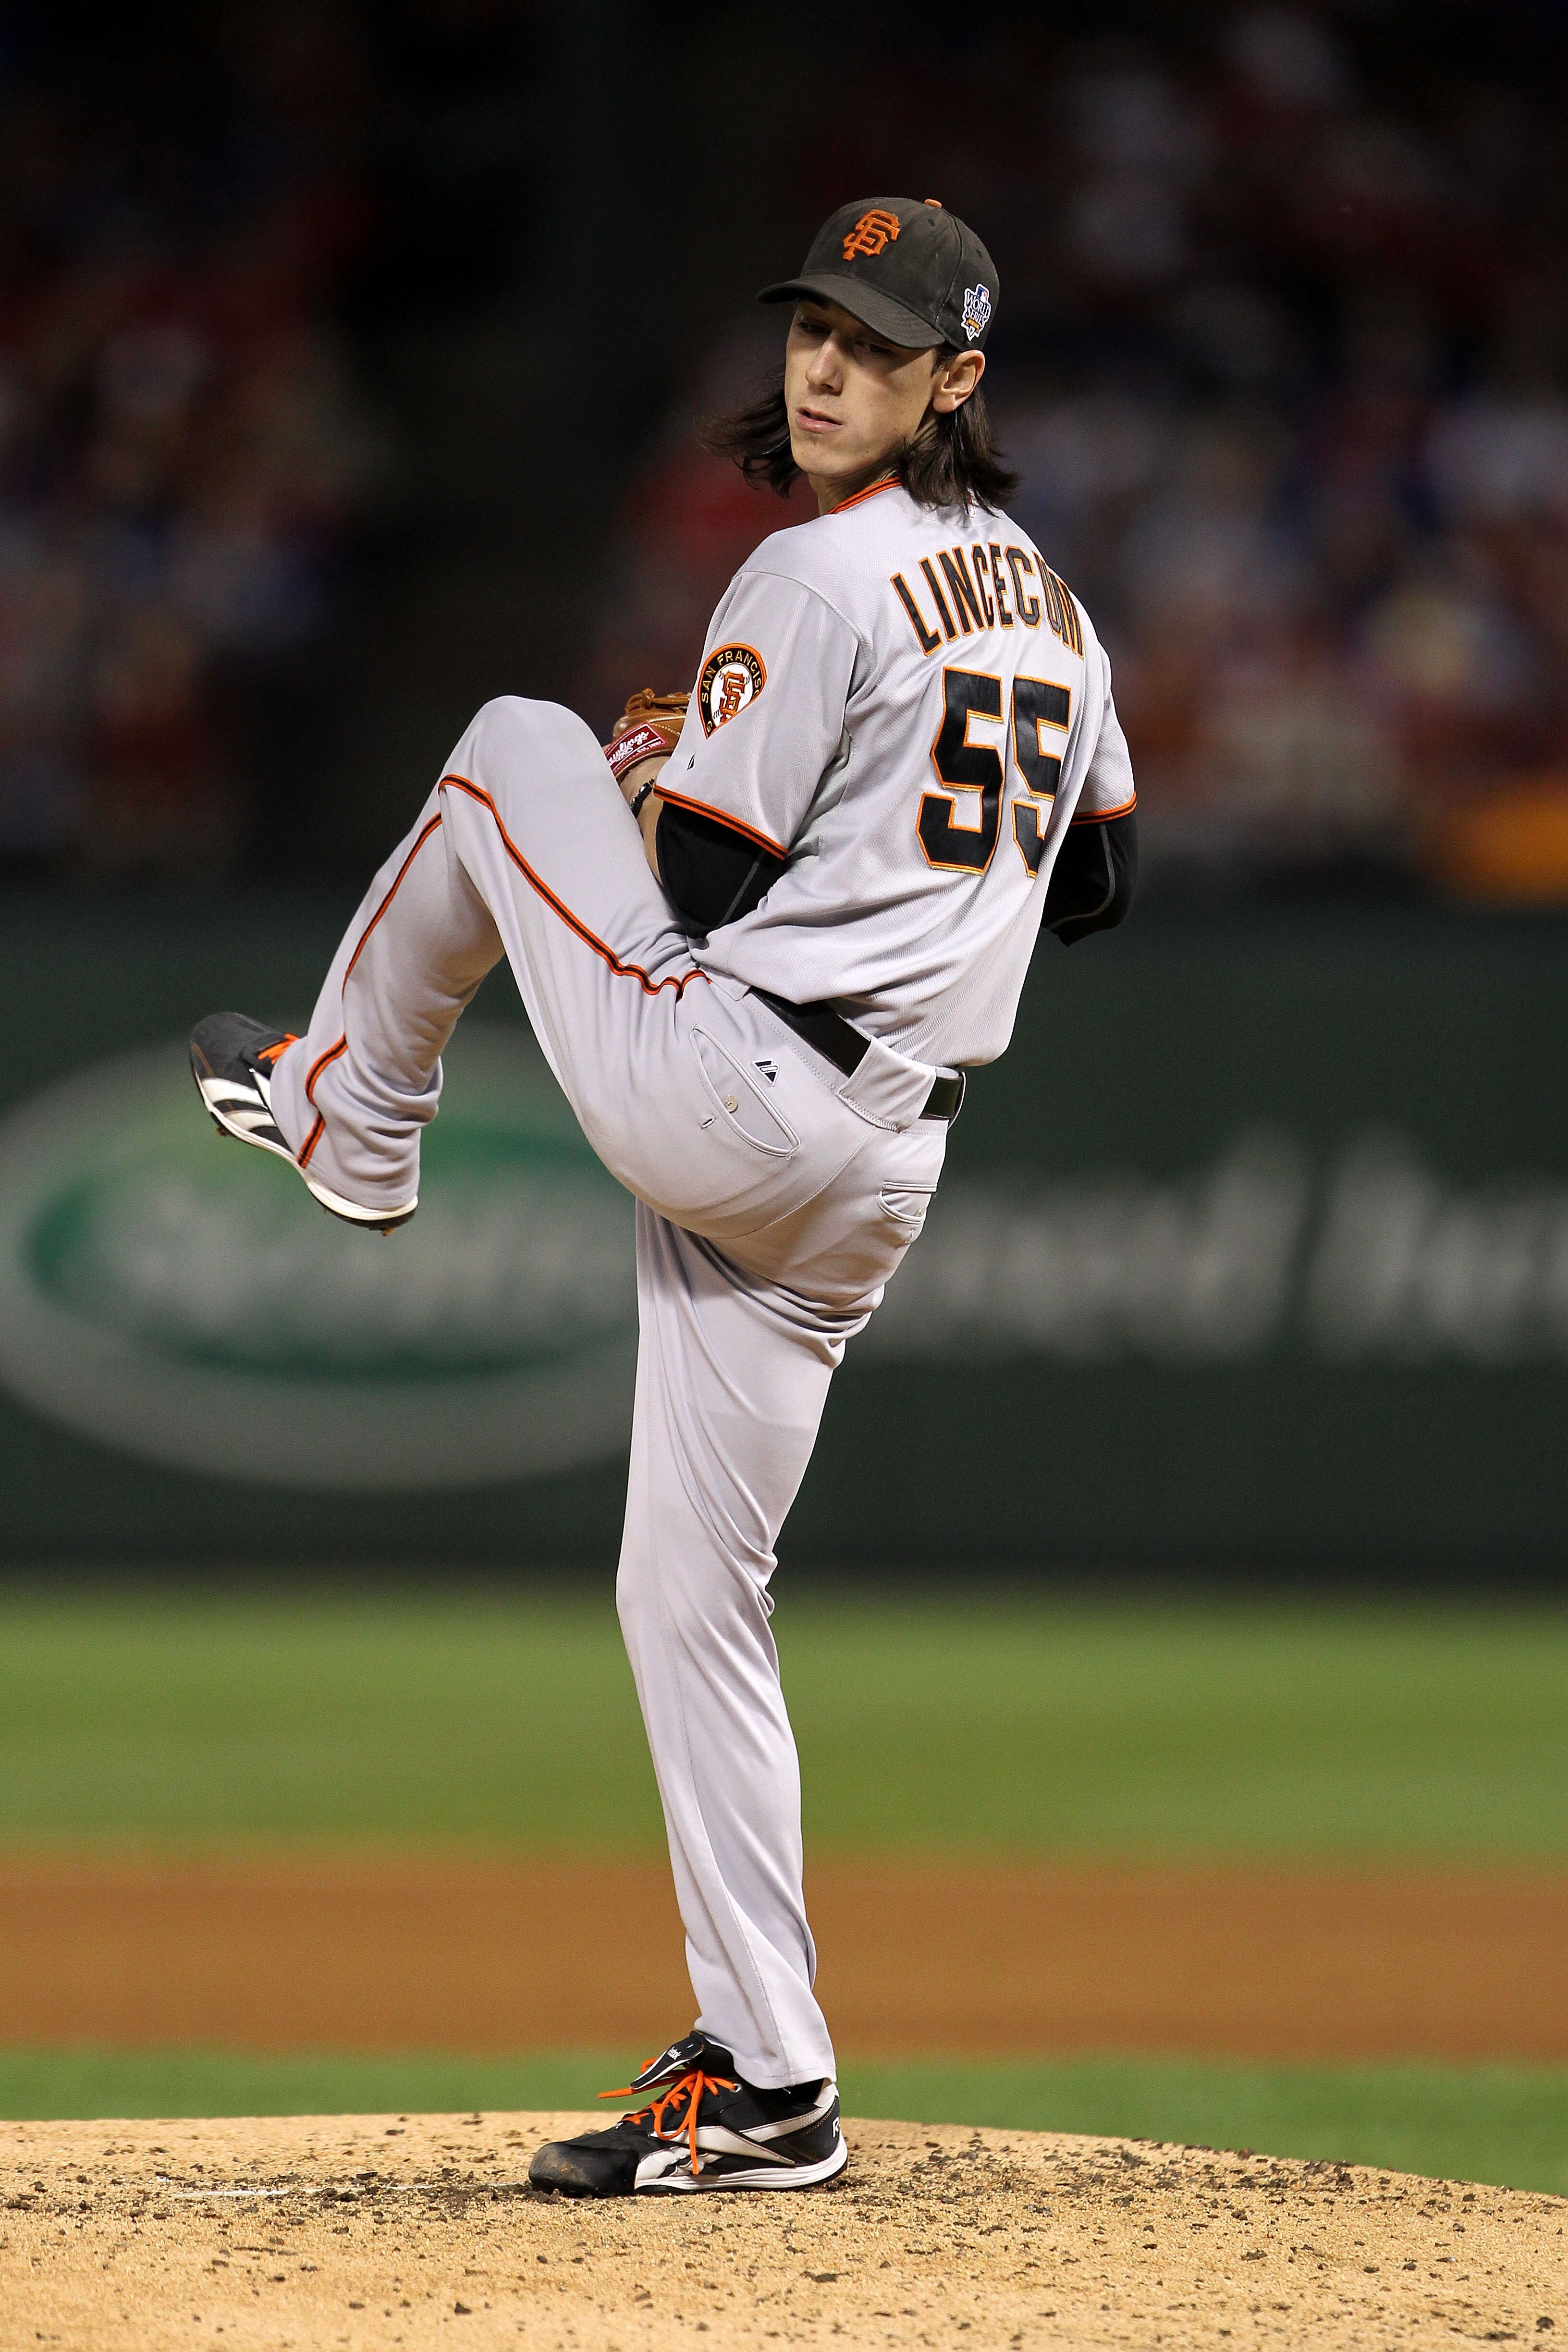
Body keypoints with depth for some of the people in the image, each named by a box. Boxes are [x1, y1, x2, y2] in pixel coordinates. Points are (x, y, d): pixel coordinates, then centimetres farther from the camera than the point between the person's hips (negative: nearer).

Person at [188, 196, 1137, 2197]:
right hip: (880, 1168, 8)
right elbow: (1096, 886, 23)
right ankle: (762, 2082, 7)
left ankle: (349, 1113, 29)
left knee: (514, 744, 14)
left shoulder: (816, 580, -12)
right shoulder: (1043, 601, 15)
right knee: (693, 1594, 10)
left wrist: (651, 771, 7)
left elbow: (704, 876, -13)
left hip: (718, 1092, -8)